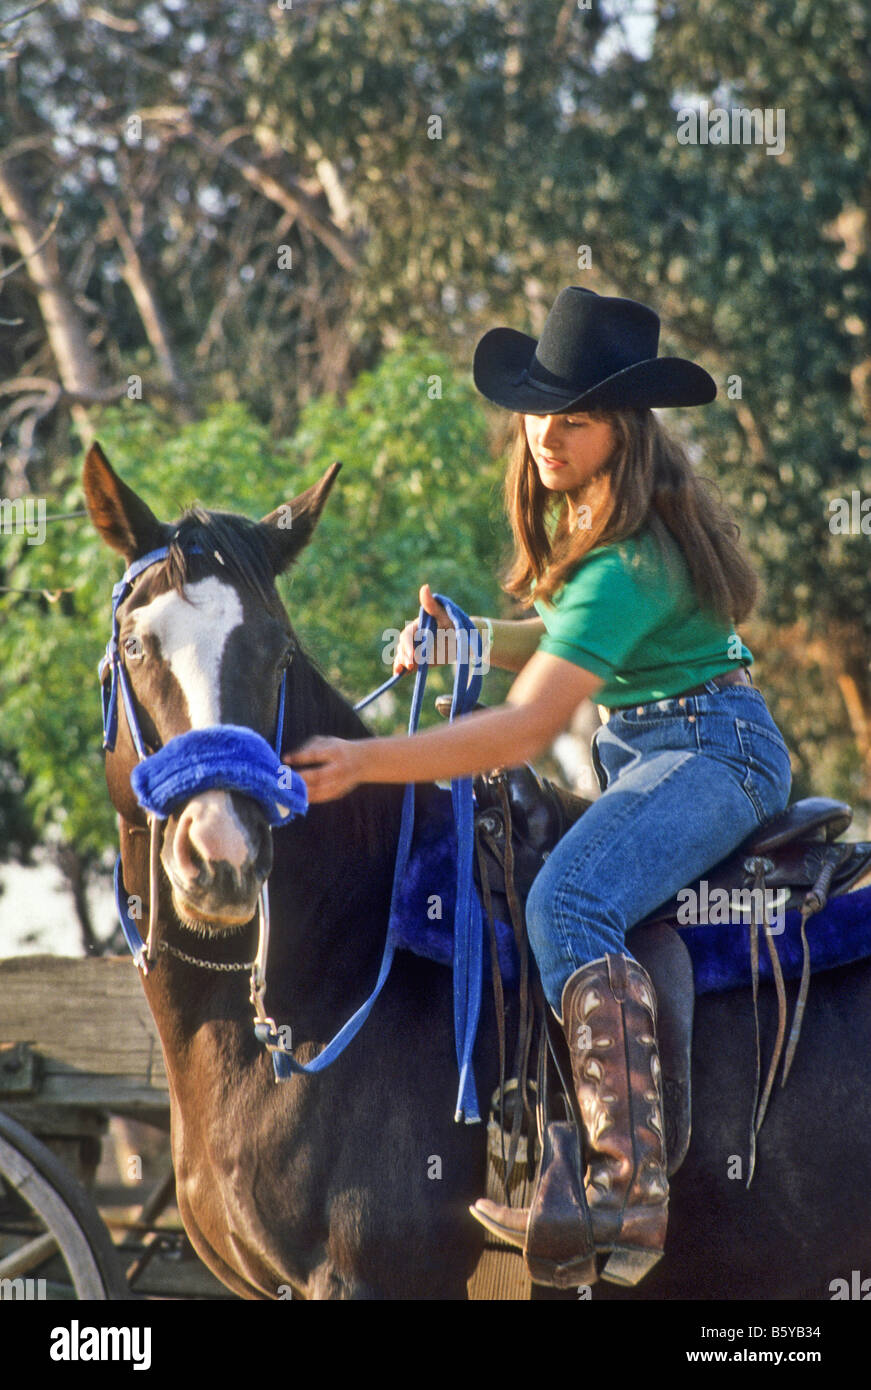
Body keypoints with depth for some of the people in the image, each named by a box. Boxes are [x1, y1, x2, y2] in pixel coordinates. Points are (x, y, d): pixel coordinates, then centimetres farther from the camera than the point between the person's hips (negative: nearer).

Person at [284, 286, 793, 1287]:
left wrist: (363, 763, -32)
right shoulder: (582, 517, 6)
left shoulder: (628, 562, -24)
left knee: (567, 902, -34)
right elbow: (566, 642, 22)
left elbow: (525, 731, -29)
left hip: (712, 748, -11)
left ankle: (627, 1193, -42)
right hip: (631, 750, 11)